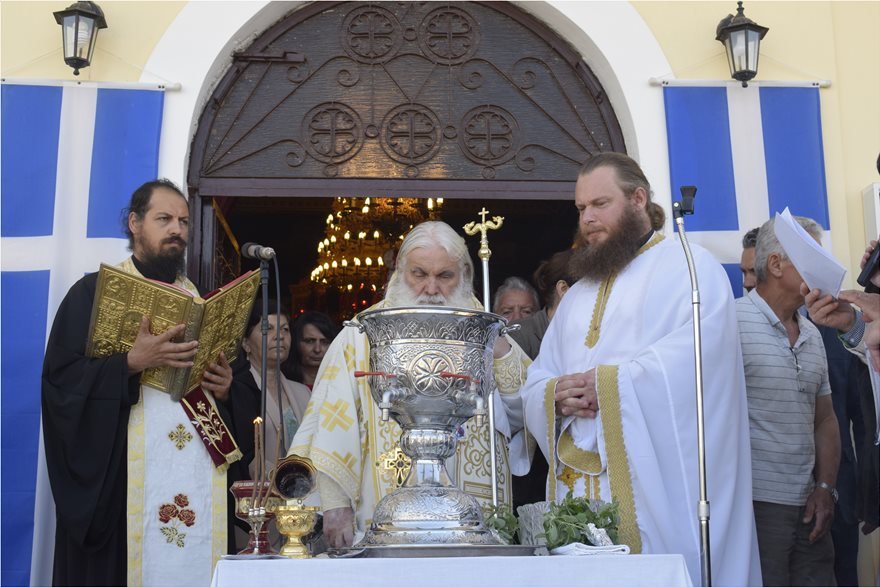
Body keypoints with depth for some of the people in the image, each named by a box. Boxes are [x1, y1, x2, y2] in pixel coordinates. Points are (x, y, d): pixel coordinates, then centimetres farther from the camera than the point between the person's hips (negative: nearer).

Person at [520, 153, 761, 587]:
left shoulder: (688, 266, 0)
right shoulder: (578, 293, 22)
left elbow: (693, 359, -17)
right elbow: (535, 383, 14)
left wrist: (606, 385, -15)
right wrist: (556, 397, -9)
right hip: (578, 488, 6)